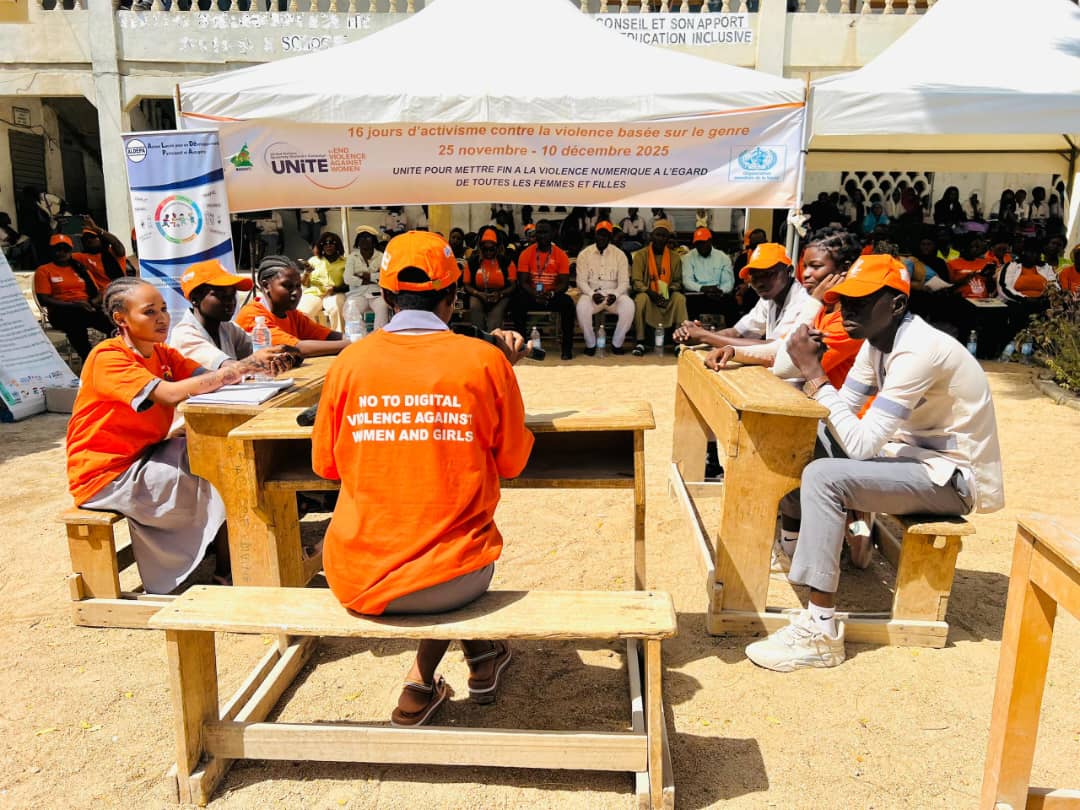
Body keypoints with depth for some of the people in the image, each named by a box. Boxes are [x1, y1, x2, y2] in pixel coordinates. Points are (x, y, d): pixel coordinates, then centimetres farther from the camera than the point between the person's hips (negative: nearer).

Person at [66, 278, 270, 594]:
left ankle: (226, 568, -2)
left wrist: (245, 367, -28)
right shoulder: (108, 358, -19)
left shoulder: (162, 353, 6)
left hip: (146, 457, 8)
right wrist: (235, 370, -35)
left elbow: (208, 378, -8)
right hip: (107, 476, -8)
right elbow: (172, 393, -34)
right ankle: (225, 573, 2)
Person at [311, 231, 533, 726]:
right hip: (454, 579, -1)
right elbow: (512, 463, 4)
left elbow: (325, 466, 8)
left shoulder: (350, 363, -4)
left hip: (359, 582, 2)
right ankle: (422, 680, 33)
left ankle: (481, 657, 42)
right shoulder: (486, 360, -9)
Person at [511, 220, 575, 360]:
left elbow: (564, 283, -5)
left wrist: (551, 294, -26)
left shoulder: (561, 255, -1)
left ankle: (567, 347, -23)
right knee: (516, 302, -30)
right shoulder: (526, 254, 0)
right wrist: (535, 294, -25)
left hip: (553, 296, 0)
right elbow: (523, 282, -5)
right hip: (531, 295, 1)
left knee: (568, 303, -32)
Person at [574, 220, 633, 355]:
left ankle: (617, 343, -12)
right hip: (591, 293, -1)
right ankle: (590, 344, -14)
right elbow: (581, 280, -1)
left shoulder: (619, 255, 4)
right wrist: (592, 294, -21)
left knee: (629, 306, -31)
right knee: (582, 307, -35)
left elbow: (624, 282, 0)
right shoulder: (584, 254, 4)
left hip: (613, 293, 1)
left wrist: (615, 295, -22)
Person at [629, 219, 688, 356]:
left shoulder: (675, 257, 8)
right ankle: (640, 342, -27)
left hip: (668, 296, 2)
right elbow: (636, 281, -6)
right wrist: (650, 292, -22)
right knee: (641, 298, -36)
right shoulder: (641, 255, 0)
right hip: (647, 294, -2)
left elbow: (677, 281, 12)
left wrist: (669, 291, -11)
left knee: (680, 298, -30)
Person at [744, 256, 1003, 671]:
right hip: (917, 454, 9)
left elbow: (861, 445, -30)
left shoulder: (918, 352, -27)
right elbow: (842, 411, 2)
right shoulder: (877, 341, 3)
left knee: (823, 477, -29)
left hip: (953, 476, -9)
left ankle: (821, 633, -24)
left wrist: (814, 374, -27)